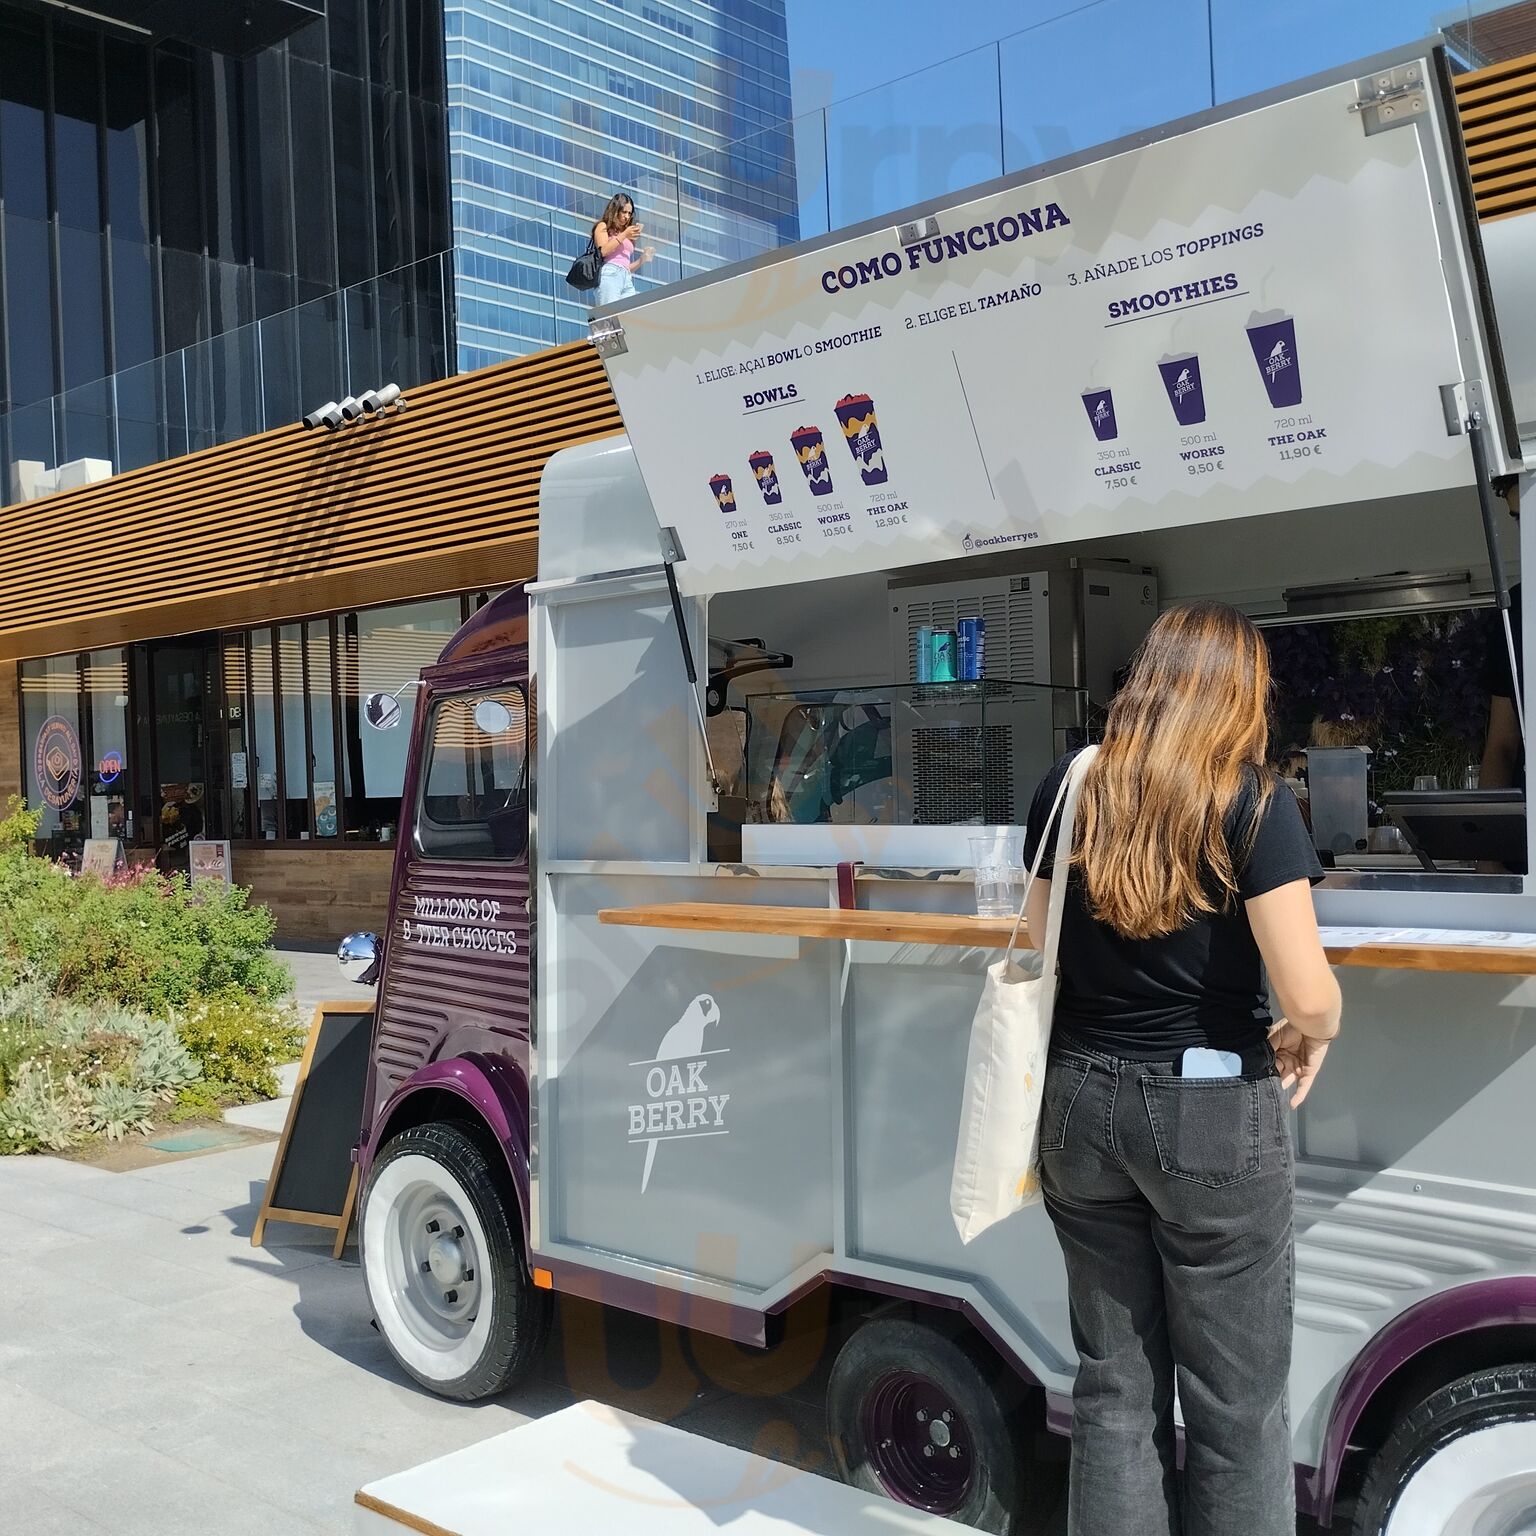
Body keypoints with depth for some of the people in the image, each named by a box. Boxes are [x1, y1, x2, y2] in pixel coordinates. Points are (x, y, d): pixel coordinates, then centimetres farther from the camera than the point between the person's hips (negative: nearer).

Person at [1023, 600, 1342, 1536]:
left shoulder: (1070, 788, 2)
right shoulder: (1251, 802, -12)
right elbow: (1308, 995, -17)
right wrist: (1316, 1037, 5)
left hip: (1083, 1102, 5)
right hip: (1211, 1111, -4)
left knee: (1113, 1384, 17)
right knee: (1237, 1403, 10)